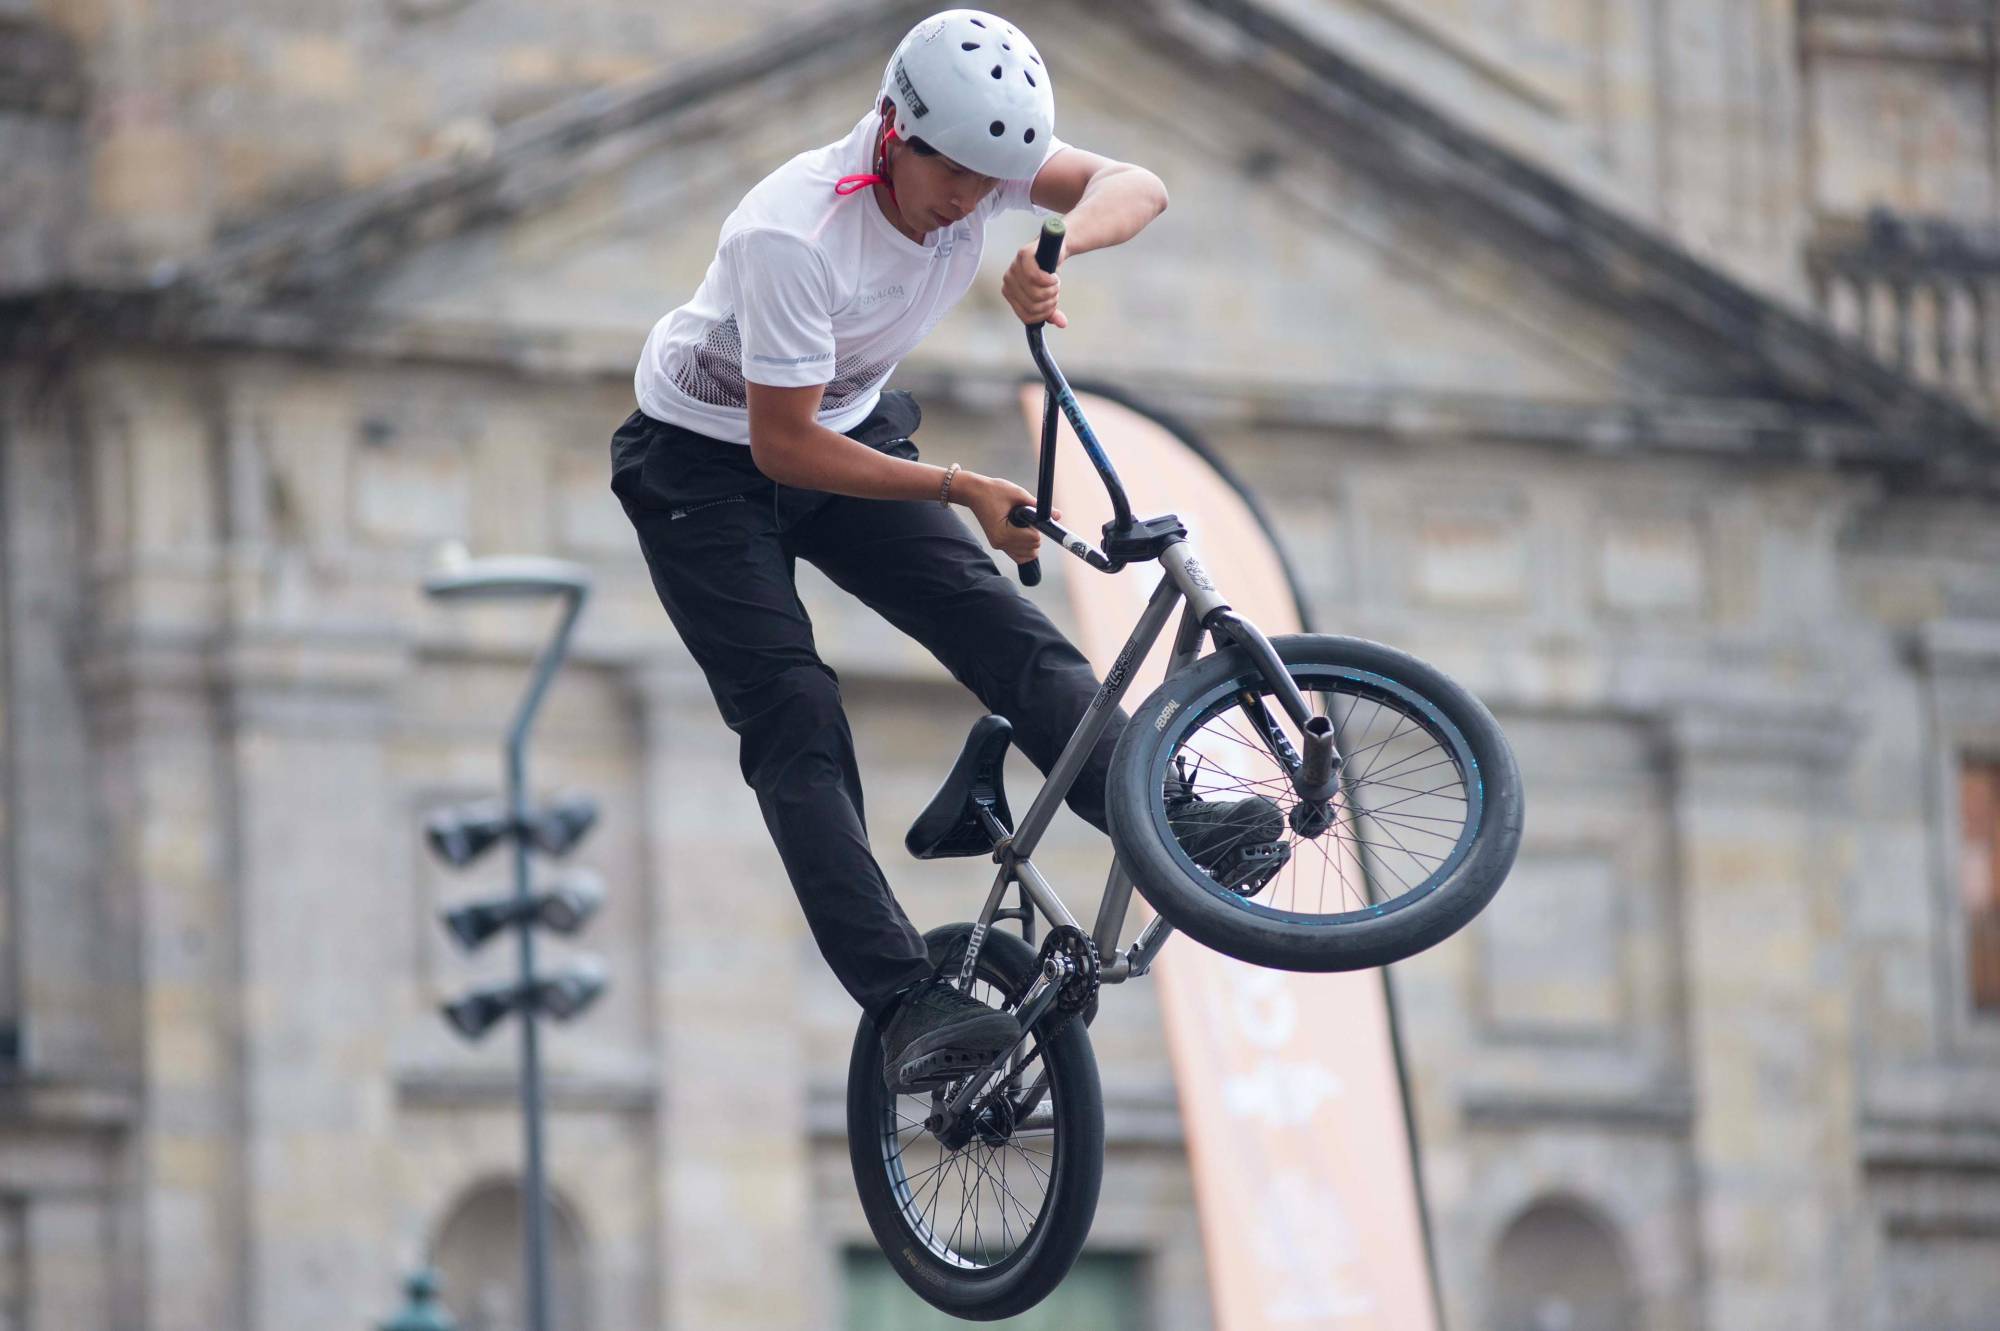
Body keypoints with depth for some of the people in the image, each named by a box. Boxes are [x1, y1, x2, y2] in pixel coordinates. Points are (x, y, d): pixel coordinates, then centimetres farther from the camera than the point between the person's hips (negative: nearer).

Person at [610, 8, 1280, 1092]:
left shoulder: (971, 159, -18)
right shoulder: (794, 233, -35)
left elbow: (1136, 188, -21)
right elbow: (785, 444, -30)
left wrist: (1053, 247, -42)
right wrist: (958, 490, -29)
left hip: (848, 432, 6)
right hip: (706, 465, -6)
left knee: (999, 625, -14)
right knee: (795, 719, -17)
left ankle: (1172, 824, -22)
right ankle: (907, 1005, -26)